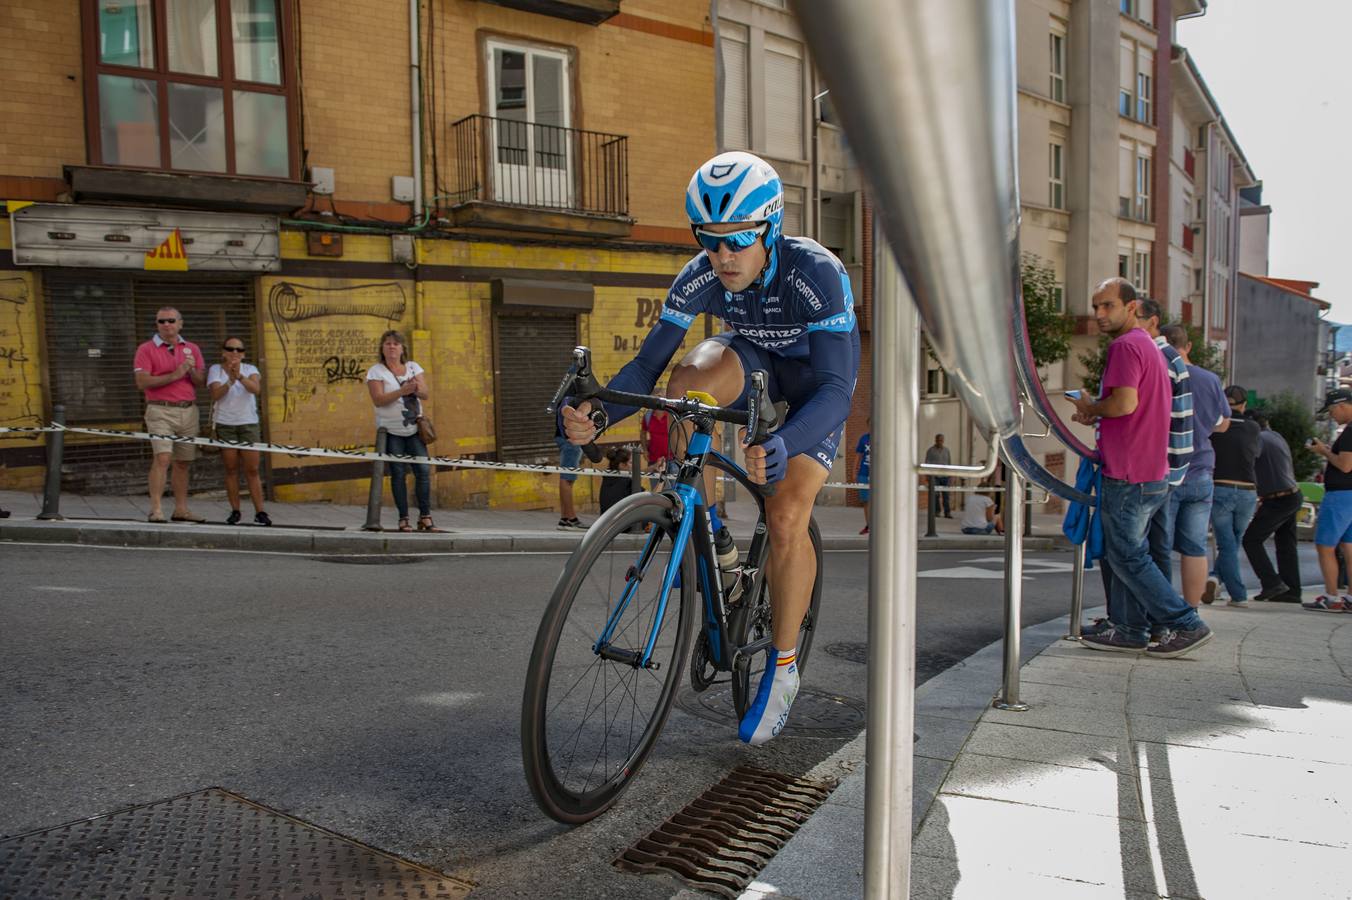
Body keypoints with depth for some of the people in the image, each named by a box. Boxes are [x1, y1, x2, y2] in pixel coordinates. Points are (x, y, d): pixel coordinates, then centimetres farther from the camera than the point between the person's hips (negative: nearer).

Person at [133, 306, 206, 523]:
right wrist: (174, 375, -13)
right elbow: (142, 382, -8)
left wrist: (191, 370, -9)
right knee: (162, 457, -17)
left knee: (183, 462, 6)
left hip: (189, 411, 4)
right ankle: (156, 509, -17)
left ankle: (181, 509, 12)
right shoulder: (146, 349, 2)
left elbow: (201, 382, 11)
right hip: (160, 411, -4)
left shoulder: (192, 349, 15)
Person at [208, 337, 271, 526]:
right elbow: (215, 394, -15)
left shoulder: (250, 369, 1)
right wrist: (230, 380, -31)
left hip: (249, 423, 0)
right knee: (231, 469, 3)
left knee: (252, 469, -2)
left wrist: (240, 377, -36)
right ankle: (235, 511, 8)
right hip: (225, 424, 0)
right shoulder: (216, 369, 0)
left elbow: (256, 388, -19)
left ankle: (260, 511, -1)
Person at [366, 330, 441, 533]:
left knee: (423, 470, -5)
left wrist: (417, 388, -22)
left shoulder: (414, 367, 9)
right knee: (398, 474, -2)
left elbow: (426, 394, 1)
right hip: (391, 431, -3)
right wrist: (403, 391, -25)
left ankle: (425, 518, 0)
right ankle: (403, 519, 4)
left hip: (414, 429, 3)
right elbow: (378, 400, -15)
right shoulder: (376, 371, -2)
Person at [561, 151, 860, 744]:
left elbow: (836, 387, -41)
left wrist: (782, 445, -61)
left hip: (815, 379, -3)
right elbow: (647, 363, -22)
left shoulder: (816, 273, -35)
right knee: (689, 378, -33)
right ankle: (703, 529, -10)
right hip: (754, 362, 4)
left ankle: (783, 669, 0)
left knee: (786, 517, -20)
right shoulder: (701, 276, -22)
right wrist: (596, 413, -42)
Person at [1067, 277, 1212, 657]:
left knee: (1127, 556, -3)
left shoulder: (1126, 345, -13)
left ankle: (1186, 625, 1)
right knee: (1125, 554, 14)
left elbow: (1125, 402, -26)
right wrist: (1097, 416, 12)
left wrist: (1090, 407, -7)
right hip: (1150, 471, 10)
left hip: (1129, 475, -10)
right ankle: (1128, 631, 17)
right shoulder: (1147, 345, 19)